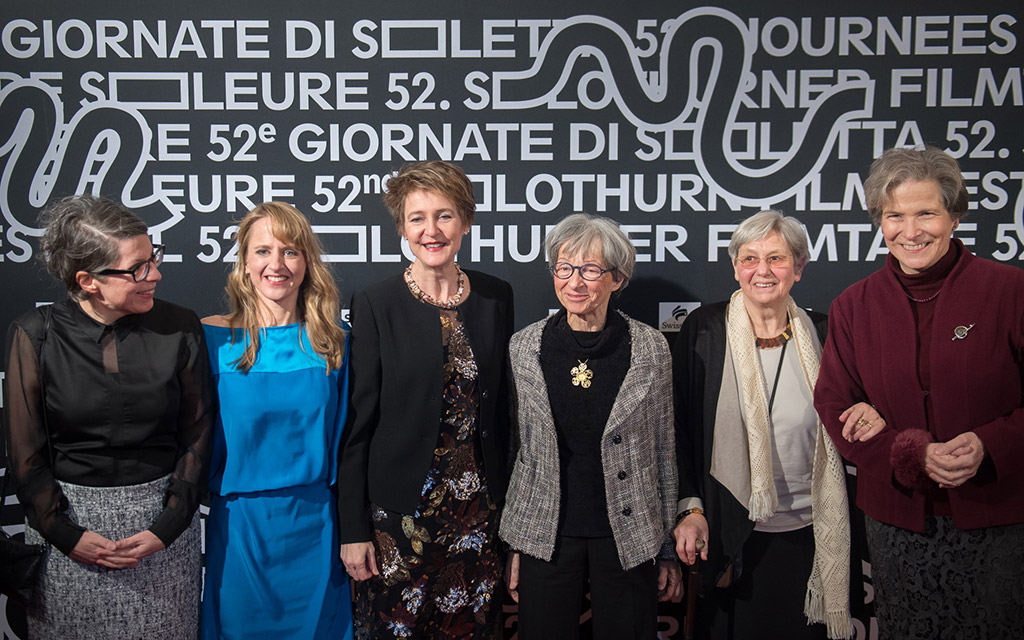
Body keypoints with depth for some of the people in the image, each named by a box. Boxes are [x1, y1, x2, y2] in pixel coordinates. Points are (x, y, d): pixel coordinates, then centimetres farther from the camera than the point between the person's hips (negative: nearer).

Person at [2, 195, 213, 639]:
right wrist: (67, 535, -7)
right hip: (67, 524, 0)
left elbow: (197, 437, -3)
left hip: (161, 518, 0)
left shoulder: (179, 329, -7)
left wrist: (167, 527, -8)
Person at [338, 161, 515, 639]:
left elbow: (501, 406, 10)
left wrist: (506, 502, 9)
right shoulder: (375, 304, -8)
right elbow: (357, 423, -6)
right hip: (401, 510, -3)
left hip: (479, 507, 3)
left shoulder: (496, 297, 3)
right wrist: (353, 529, -7)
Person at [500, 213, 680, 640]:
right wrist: (515, 545, 6)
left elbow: (665, 452, 3)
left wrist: (669, 549, 4)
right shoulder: (524, 347, -1)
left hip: (628, 538, -1)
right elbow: (517, 450, 5)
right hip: (546, 538, 1)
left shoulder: (649, 348, -4)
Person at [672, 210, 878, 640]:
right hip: (728, 533, -2)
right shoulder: (704, 330, -5)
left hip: (808, 534, 2)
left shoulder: (819, 333, 1)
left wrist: (869, 419, -12)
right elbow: (678, 427, -3)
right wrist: (689, 508, -9)